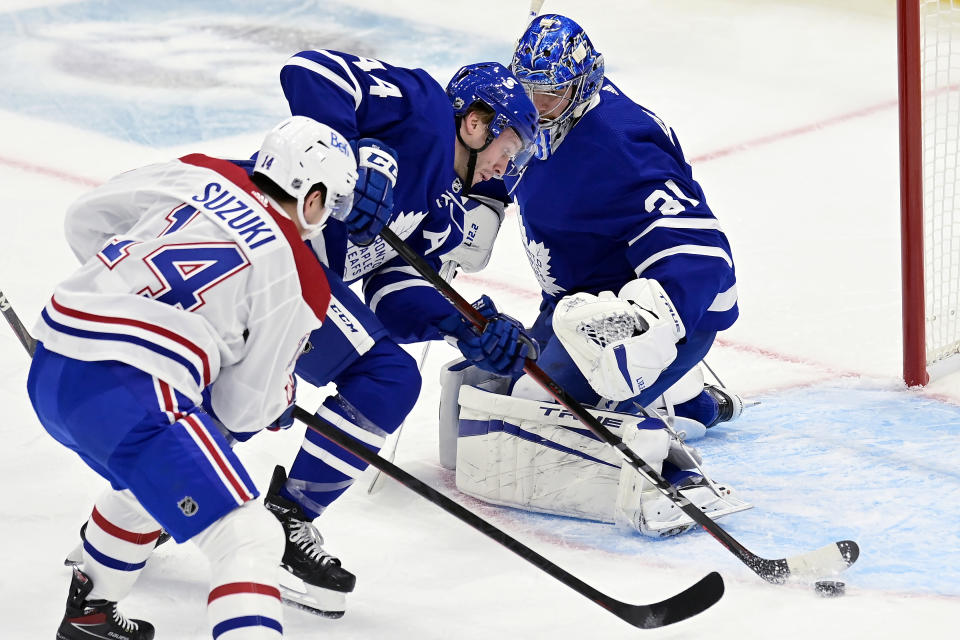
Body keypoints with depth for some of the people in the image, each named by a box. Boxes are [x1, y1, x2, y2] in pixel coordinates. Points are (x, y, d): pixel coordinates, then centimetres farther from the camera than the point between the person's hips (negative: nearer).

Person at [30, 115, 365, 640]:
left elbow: (86, 215, 24)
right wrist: (281, 398, 27)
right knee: (248, 538, -9)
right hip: (127, 396, -8)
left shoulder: (198, 176, 12)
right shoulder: (299, 283, -1)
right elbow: (243, 409, 4)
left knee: (145, 481, 37)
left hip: (49, 370, 9)